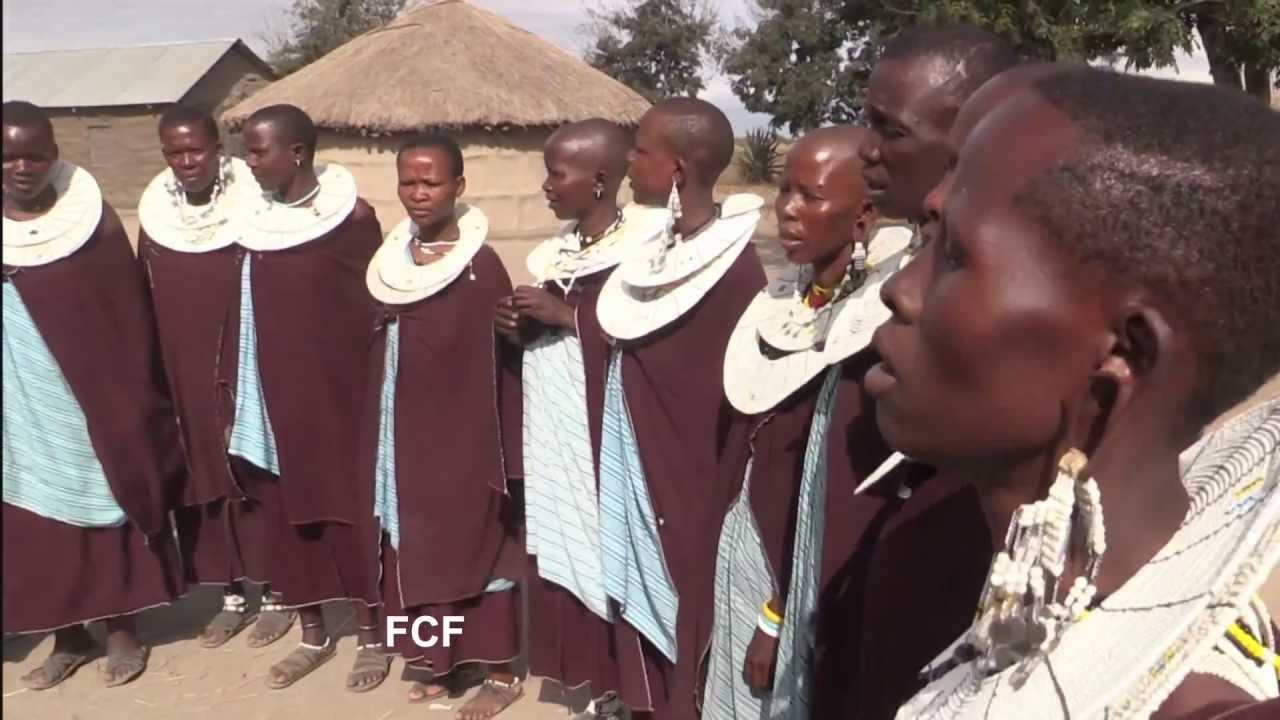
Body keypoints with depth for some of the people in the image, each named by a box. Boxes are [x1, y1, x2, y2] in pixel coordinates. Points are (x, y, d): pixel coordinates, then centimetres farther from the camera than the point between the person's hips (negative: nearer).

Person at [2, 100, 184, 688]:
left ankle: (122, 630, 23)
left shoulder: (92, 219, -7)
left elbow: (129, 317, -5)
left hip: (92, 404, -2)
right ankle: (67, 636, 25)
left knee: (107, 507, 9)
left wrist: (134, 405, -5)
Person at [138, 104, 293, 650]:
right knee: (203, 477, 10)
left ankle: (274, 593, 17)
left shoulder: (253, 207, -9)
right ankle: (232, 595, 23)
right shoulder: (154, 213, 3)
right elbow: (144, 303, 9)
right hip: (184, 375, 4)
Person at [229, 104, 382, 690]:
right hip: (271, 392, 6)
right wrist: (232, 386, 10)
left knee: (347, 506, 3)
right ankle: (314, 634, 26)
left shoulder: (352, 218, -11)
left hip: (332, 391, -5)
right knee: (285, 510, 11)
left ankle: (373, 636, 18)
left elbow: (372, 310, -8)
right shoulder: (254, 217, 5)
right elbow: (245, 308, 9)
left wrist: (370, 391, -10)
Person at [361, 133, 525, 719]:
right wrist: (379, 441, 10)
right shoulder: (391, 262, 5)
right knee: (416, 548, 14)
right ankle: (437, 660, 31)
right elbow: (382, 356, 11)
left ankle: (502, 673, 20)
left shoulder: (481, 267, -15)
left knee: (474, 546, 5)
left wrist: (501, 458, -16)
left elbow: (501, 367, -15)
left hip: (462, 439, -6)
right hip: (407, 436, 6)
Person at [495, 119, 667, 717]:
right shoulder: (557, 252, 12)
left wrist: (567, 315, -19)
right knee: (564, 548, 9)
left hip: (607, 430, -7)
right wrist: (520, 326, 0)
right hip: (553, 430, 7)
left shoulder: (645, 248, -11)